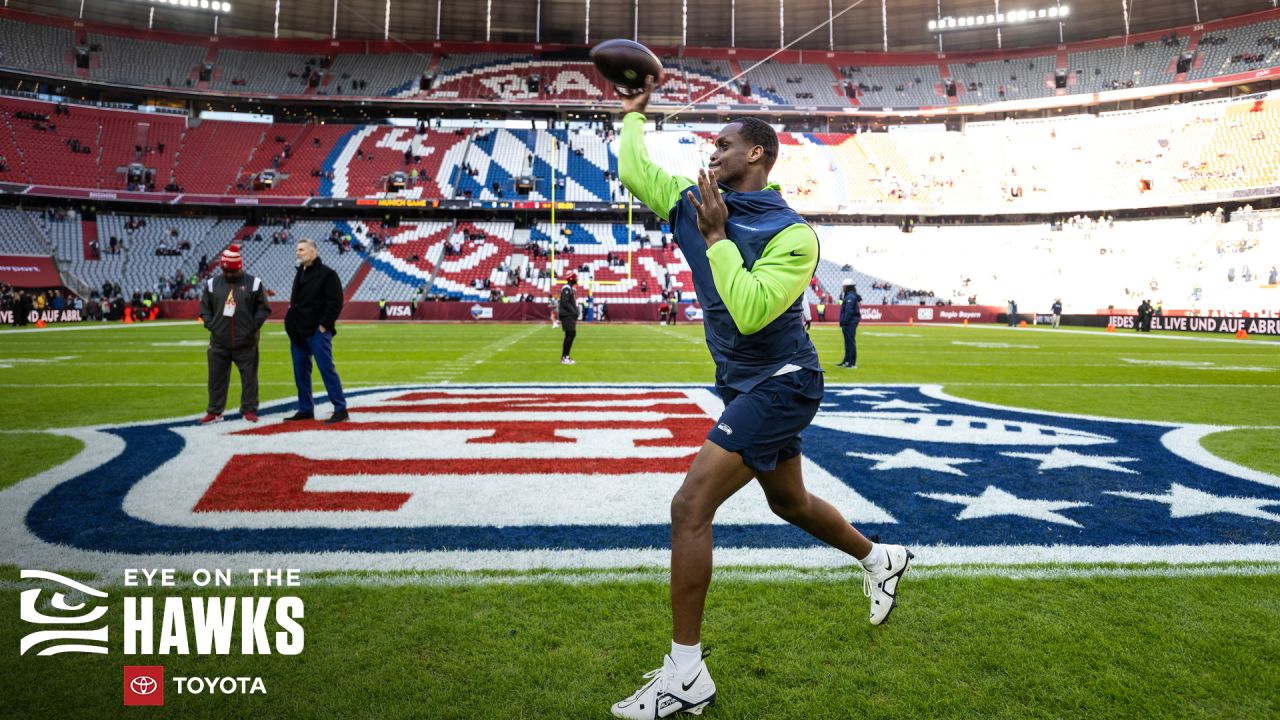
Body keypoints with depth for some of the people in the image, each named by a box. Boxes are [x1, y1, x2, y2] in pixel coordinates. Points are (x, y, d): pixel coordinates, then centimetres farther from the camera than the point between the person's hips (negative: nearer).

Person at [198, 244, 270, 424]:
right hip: (219, 342, 2)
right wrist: (211, 325, 0)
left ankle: (249, 410, 15)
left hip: (246, 342, -2)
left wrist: (253, 325, -8)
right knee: (216, 377, 8)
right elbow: (204, 307, 13)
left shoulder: (253, 283, -1)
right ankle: (214, 411, 18)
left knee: (249, 376, 4)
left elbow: (264, 308, 2)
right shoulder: (212, 283, 6)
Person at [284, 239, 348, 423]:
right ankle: (306, 409, 19)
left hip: (317, 332, -8)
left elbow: (335, 302, -14)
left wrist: (324, 325, -16)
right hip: (298, 332, 8)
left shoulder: (327, 274, -8)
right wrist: (292, 321, 15)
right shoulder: (300, 274, 18)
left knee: (327, 369, -8)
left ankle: (340, 409, -4)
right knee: (300, 371, 10)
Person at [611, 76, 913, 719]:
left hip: (777, 384, -9)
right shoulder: (697, 200, 2)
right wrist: (633, 114, 20)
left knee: (691, 505, -17)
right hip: (743, 384, 9)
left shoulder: (792, 234, -20)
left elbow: (749, 312, -33)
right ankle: (880, 558, 51)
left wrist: (716, 236, -27)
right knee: (789, 503, 23)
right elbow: (634, 172, 14)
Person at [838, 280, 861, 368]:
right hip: (849, 323, 11)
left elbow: (849, 311, -21)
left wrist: (844, 323, -21)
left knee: (851, 342, -8)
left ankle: (852, 363, -6)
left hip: (850, 323, -11)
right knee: (848, 342, 16)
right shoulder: (848, 296, 18)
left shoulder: (850, 296, -15)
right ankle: (847, 361, 24)